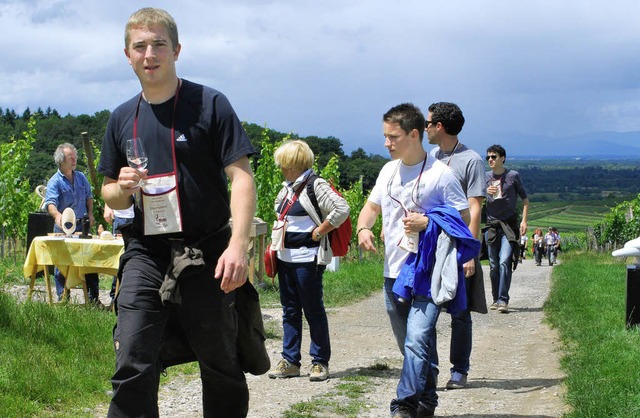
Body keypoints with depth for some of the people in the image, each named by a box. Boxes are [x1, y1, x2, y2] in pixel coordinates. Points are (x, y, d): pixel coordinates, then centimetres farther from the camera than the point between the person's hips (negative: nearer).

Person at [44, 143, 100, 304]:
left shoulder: (81, 177, 9)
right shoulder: (55, 181, -9)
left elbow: (89, 196, 22)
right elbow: (50, 202, -23)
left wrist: (90, 214, 8)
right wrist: (57, 215, -43)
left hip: (81, 224, 4)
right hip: (63, 227, -4)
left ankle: (94, 297, 12)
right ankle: (62, 297, 9)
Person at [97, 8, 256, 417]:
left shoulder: (209, 104, -3)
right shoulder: (122, 118, 11)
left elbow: (241, 177, -8)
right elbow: (110, 194, 19)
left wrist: (238, 244, -20)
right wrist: (123, 188, -5)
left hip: (206, 253, -3)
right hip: (145, 254, 3)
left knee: (221, 367, 7)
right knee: (133, 367, -9)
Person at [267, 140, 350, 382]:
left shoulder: (316, 187, -12)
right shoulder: (287, 188, 13)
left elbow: (342, 209, -22)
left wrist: (317, 233, -17)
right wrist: (277, 240, 15)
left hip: (307, 259, -8)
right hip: (285, 258, 9)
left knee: (313, 310, -1)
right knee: (290, 311, 11)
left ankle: (320, 362, 7)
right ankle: (290, 361, 17)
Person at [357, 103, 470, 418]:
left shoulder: (440, 174, -8)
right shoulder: (388, 170, 11)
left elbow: (464, 218, -6)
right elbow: (372, 206, 23)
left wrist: (426, 223, -19)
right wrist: (363, 228, 2)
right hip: (393, 273, 7)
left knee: (417, 341, -20)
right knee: (411, 346, 14)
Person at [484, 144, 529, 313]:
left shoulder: (513, 176, 2)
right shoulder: (486, 177, 9)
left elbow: (525, 199, 9)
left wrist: (524, 220, -2)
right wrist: (486, 192, -13)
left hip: (509, 225, -3)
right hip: (491, 224, 3)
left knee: (505, 262, -15)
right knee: (493, 264, 6)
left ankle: (503, 300, -16)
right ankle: (496, 299, 17)